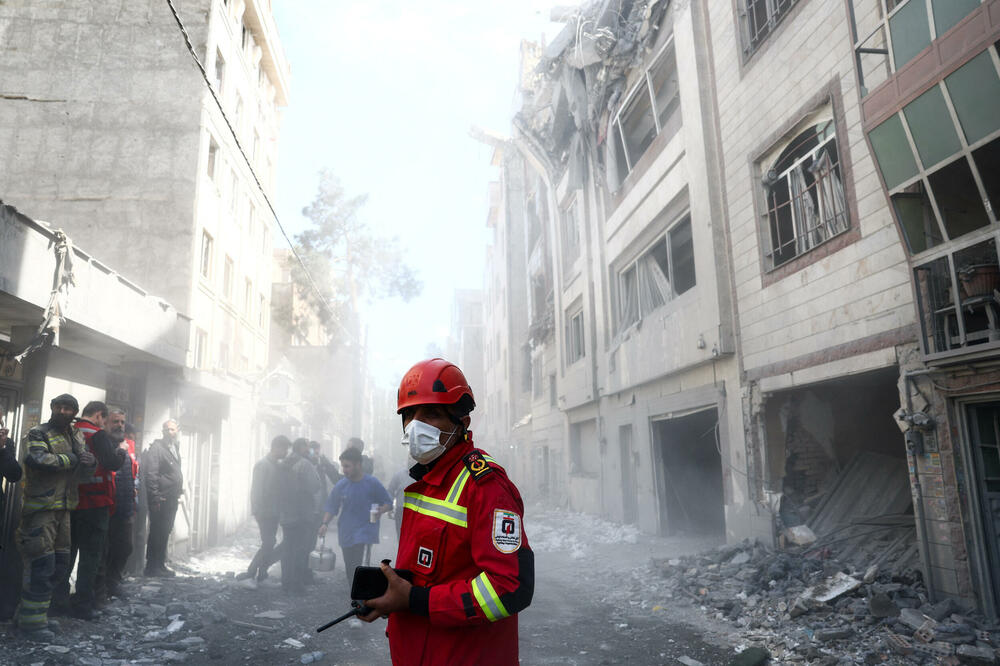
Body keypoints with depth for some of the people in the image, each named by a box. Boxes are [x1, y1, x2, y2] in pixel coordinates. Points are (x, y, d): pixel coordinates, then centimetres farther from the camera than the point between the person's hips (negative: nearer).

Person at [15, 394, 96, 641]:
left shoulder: (76, 436, 14)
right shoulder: (38, 433, -7)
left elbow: (86, 469, 9)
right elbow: (37, 459, -26)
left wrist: (90, 461, -14)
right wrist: (70, 459, -15)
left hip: (64, 508, 7)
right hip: (41, 508, -7)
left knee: (59, 567, 14)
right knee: (42, 566, -5)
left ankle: (30, 610, 30)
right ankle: (32, 621, 7)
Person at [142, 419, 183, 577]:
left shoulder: (175, 448, 17)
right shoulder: (156, 447, -9)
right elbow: (151, 474, -15)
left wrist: (179, 492, 13)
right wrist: (155, 497, -19)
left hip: (172, 499, 8)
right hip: (160, 498, -8)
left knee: (165, 532, 14)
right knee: (157, 532, -2)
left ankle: (159, 565, 23)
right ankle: (152, 566, 7)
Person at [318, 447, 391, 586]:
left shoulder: (372, 483, -8)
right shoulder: (341, 485, 0)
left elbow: (388, 503, 0)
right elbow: (331, 507, 8)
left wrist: (380, 511, -20)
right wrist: (325, 524, -7)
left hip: (365, 531, -4)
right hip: (346, 532, 4)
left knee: (356, 567, -17)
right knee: (349, 569, 10)